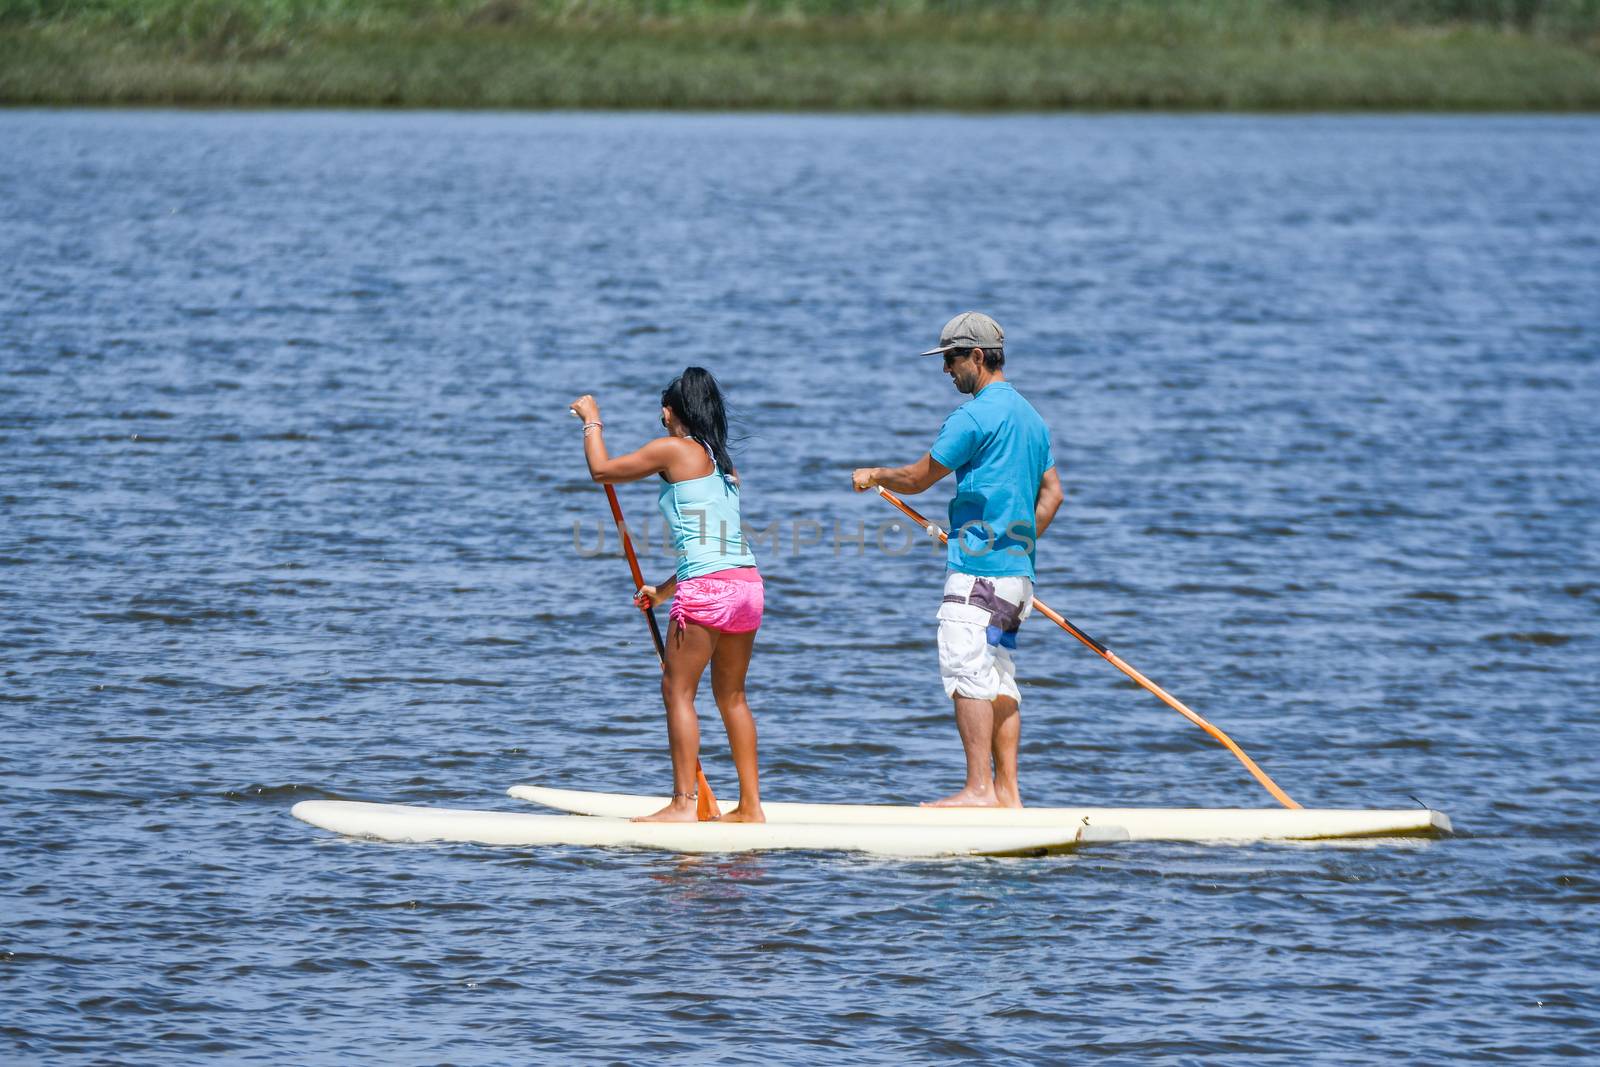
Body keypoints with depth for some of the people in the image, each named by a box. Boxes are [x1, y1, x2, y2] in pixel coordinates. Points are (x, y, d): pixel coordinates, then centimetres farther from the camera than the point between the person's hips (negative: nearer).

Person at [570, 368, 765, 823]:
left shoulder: (673, 450, -2)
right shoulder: (724, 464, 21)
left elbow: (601, 469, 4)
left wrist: (592, 420, 20)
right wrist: (664, 590, 34)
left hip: (707, 589, -8)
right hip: (747, 583, 8)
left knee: (678, 691, -1)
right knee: (731, 695, 15)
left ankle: (684, 802, -6)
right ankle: (750, 806, 15)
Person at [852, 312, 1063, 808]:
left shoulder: (973, 416, -11)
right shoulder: (1031, 418, 17)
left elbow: (917, 478, -5)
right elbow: (1052, 492, 20)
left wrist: (874, 475, 13)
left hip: (976, 570, -9)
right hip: (1016, 572, 9)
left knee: (967, 674, -11)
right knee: (1000, 682, 9)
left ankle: (979, 788, -17)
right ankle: (1007, 790, 8)